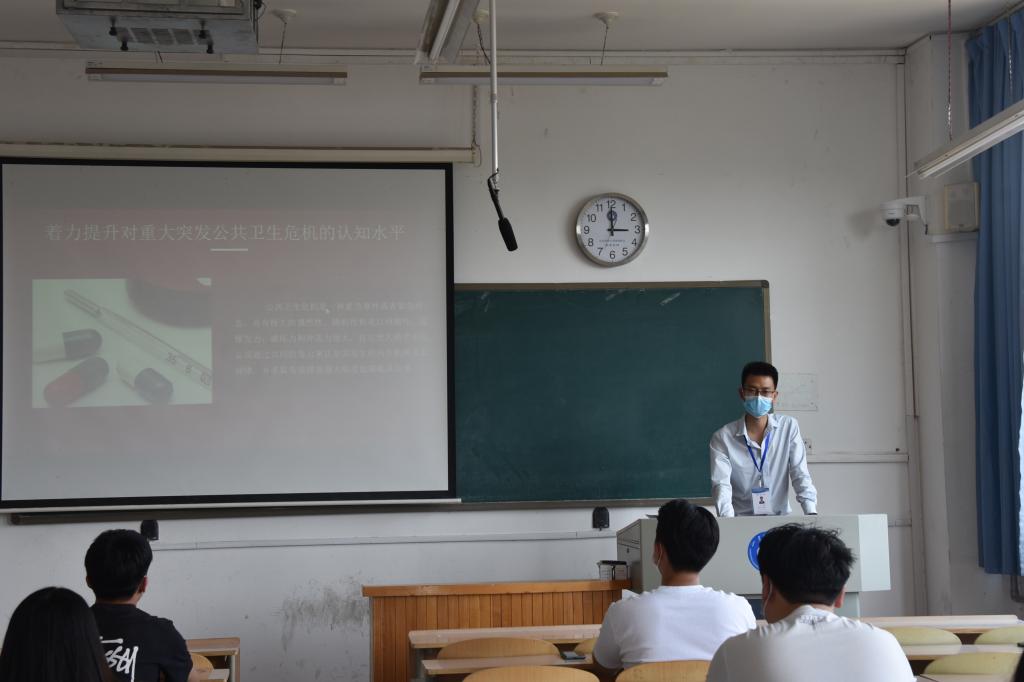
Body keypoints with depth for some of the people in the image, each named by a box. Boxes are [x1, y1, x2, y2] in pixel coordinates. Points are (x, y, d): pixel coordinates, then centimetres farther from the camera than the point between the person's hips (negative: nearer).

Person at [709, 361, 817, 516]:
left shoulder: (789, 428, 4)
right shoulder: (722, 438, -1)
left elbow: (800, 476, -1)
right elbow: (721, 485, -11)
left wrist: (811, 515, -17)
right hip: (741, 522, -1)